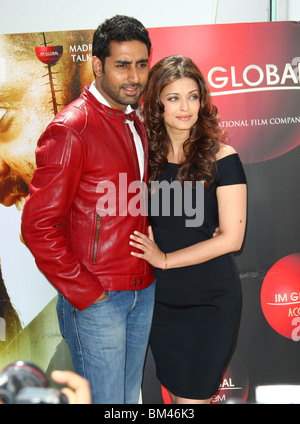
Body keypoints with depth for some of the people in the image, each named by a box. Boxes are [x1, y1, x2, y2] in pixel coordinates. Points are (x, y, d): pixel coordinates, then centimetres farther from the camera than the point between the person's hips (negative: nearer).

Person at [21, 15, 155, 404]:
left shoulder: (135, 125, 10)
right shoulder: (70, 129, -16)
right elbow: (39, 226, -18)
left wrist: (151, 268, 9)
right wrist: (85, 294, -15)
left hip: (143, 292, 7)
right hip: (96, 298, -7)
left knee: (129, 396, 20)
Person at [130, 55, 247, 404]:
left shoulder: (221, 157, -11)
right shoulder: (148, 154, 0)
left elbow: (231, 238, -14)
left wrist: (165, 259, -12)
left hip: (210, 300, -4)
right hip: (161, 295, 4)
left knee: (193, 396, 5)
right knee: (173, 392, 18)